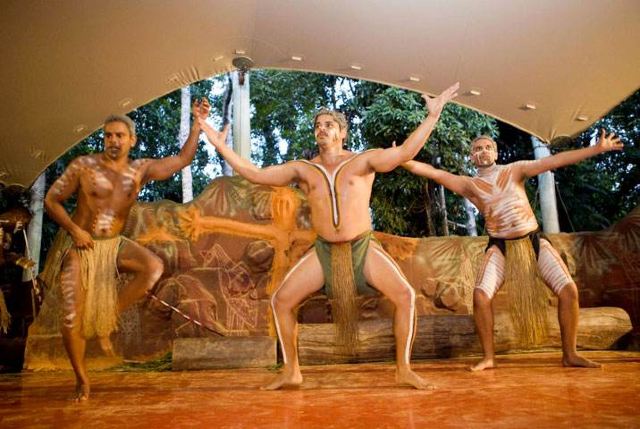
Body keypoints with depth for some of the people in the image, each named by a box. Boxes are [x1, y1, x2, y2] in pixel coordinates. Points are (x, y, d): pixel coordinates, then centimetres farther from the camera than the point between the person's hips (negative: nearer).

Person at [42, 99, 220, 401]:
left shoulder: (141, 169, 1)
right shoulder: (83, 166, -8)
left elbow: (183, 159, 4)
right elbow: (51, 200, -4)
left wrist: (197, 122, -2)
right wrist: (74, 229, -19)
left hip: (113, 245, 3)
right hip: (78, 246, -2)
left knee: (154, 267, -27)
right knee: (73, 316, -7)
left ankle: (107, 320, -7)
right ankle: (81, 380, 17)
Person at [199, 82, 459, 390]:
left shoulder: (362, 161, -2)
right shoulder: (302, 169, 5)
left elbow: (404, 152, -15)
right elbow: (255, 175, 1)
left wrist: (432, 116, -23)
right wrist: (220, 145, -2)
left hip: (362, 247, -2)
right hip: (324, 251, 3)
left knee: (405, 296, -18)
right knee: (281, 301, -5)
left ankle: (403, 370, 0)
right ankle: (290, 371, 13)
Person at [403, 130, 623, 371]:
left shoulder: (514, 170, 5)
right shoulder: (469, 185, 2)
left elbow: (555, 160, -1)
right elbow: (434, 173, -8)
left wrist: (598, 148, -6)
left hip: (533, 241, 2)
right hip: (500, 247, -1)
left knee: (569, 291, -7)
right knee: (480, 295, -20)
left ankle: (570, 355, 10)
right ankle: (488, 357, -5)